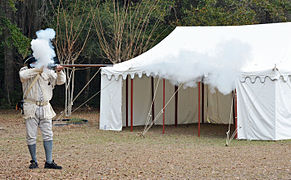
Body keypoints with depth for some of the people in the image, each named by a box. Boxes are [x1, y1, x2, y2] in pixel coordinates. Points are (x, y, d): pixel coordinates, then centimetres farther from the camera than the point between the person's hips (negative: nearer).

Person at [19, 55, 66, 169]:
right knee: (31, 136, 1)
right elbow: (23, 75, -22)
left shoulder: (47, 72, 9)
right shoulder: (24, 71, 2)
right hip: (31, 108, -2)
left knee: (48, 135, -1)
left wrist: (59, 72, -14)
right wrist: (38, 69, -23)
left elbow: (61, 81, 5)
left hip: (45, 108, 2)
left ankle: (49, 162, 2)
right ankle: (34, 162, 12)